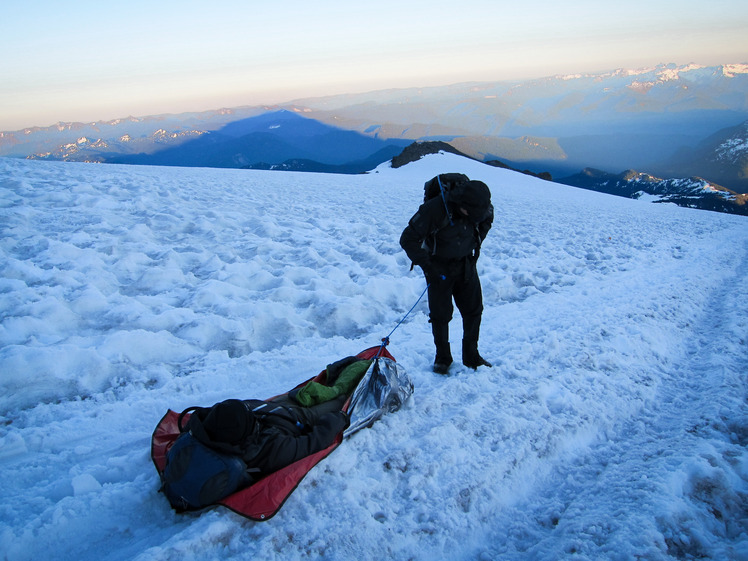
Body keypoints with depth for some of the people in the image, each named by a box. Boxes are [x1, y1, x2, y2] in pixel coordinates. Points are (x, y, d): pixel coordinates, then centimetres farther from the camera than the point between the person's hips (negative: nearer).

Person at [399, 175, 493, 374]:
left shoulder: (479, 206, -14)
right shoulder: (434, 209, -30)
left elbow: (488, 218, 13)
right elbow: (408, 239, -23)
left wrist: (476, 245, 6)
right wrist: (427, 266, -24)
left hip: (466, 264, 5)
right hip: (440, 266, -4)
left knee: (474, 309, 7)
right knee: (441, 314, 0)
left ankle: (471, 356, 23)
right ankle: (442, 358, 20)